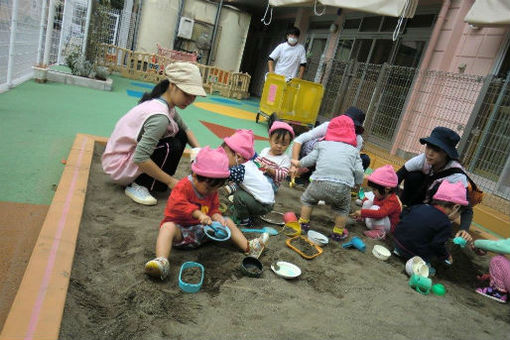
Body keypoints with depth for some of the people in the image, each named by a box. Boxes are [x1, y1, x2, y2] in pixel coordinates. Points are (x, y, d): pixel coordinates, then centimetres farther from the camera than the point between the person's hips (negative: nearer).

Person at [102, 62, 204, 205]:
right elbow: (140, 158, -35)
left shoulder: (166, 105, -3)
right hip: (119, 166, -9)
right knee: (172, 147, -24)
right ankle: (137, 186, -10)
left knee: (180, 135, 1)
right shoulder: (159, 116, -30)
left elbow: (185, 129, 8)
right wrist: (170, 181, -25)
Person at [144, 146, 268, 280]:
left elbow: (213, 209, 8)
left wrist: (217, 217, -17)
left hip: (202, 229, 7)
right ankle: (162, 261, -54)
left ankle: (248, 247, 6)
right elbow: (177, 205, -36)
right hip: (181, 227, -6)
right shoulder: (183, 186, -20)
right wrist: (199, 214, -44)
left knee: (228, 222, 4)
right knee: (168, 227, -38)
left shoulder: (211, 191, 4)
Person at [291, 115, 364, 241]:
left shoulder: (322, 144, 21)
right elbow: (359, 171, 12)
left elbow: (310, 160, 16)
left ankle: (303, 223, 34)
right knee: (343, 209, 29)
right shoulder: (353, 150, 22)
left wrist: (298, 163, 34)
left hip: (321, 182, -1)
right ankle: (338, 233, 32)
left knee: (307, 199, 28)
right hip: (343, 186, 1)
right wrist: (357, 184, 28)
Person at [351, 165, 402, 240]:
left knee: (374, 208, -32)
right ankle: (368, 223, -7)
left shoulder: (392, 201, -31)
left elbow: (380, 213, -45)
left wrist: (362, 212, -46)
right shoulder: (379, 196, -3)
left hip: (390, 226, -9)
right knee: (367, 203, 0)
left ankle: (380, 232, -25)